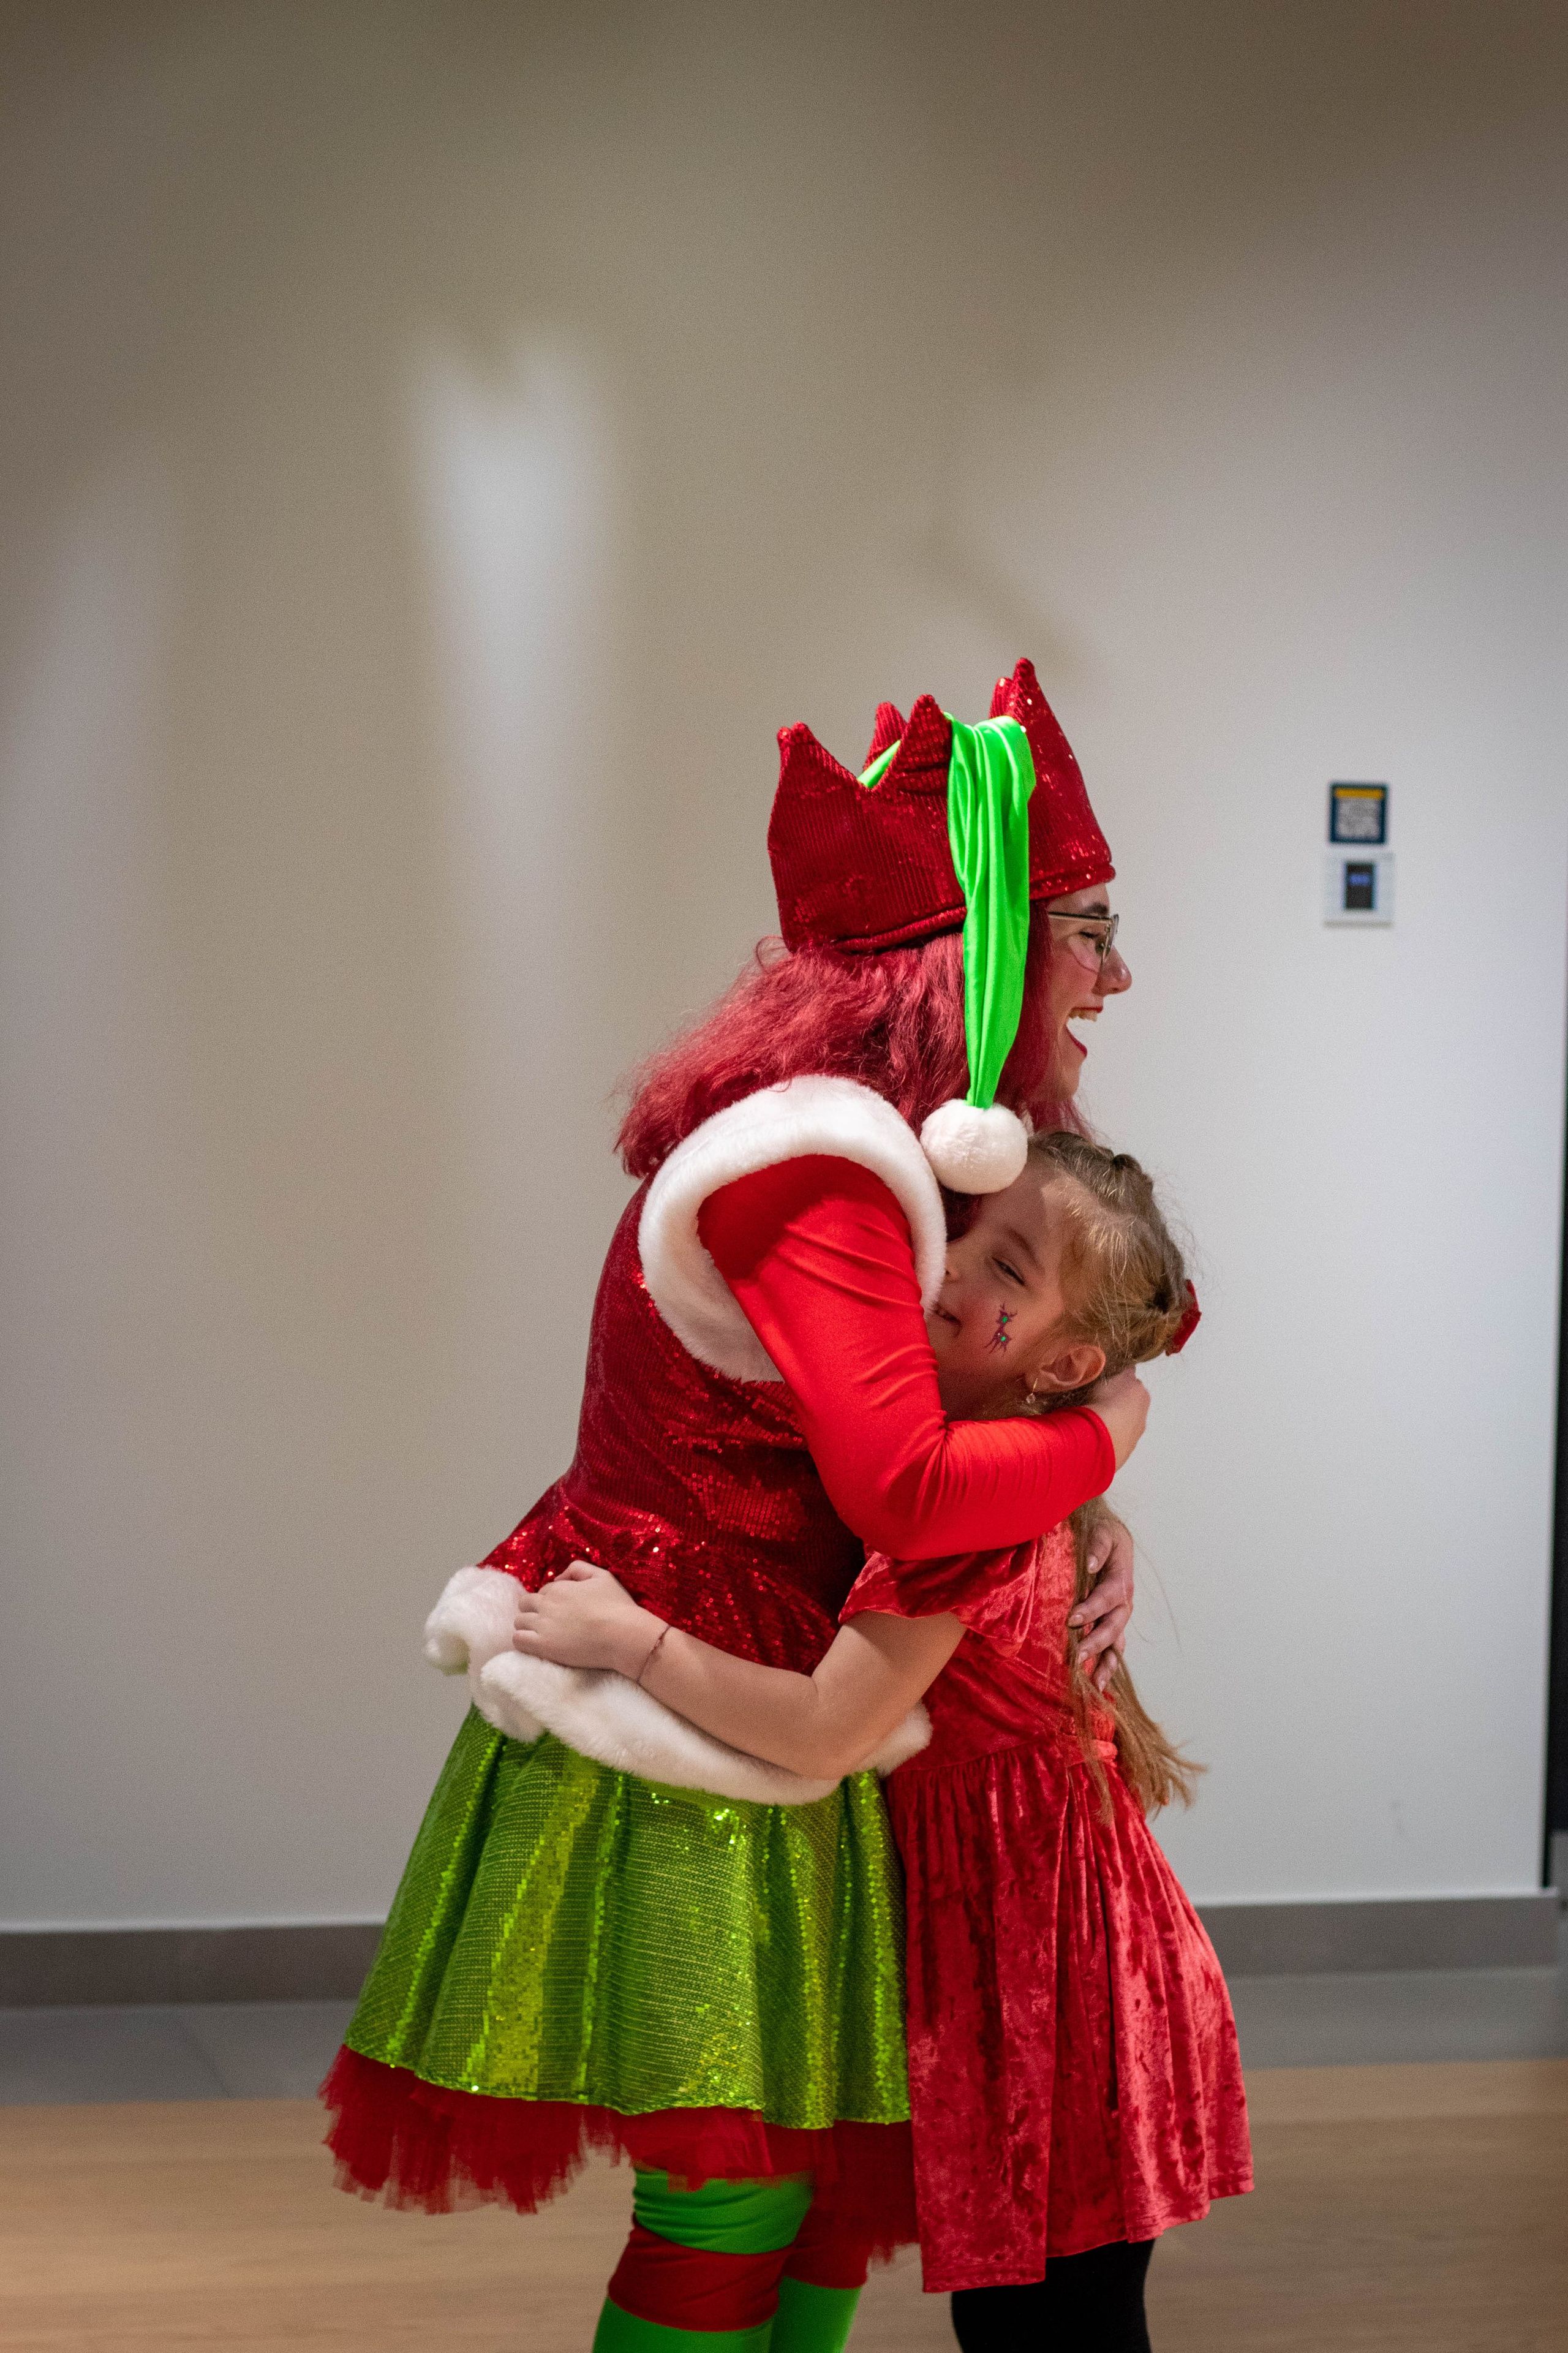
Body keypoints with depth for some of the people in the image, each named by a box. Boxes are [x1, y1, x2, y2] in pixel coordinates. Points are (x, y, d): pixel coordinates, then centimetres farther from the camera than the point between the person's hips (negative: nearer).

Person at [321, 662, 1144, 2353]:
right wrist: (1099, 1443, -11)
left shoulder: (870, 1153, 10)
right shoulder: (818, 1167, -21)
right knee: (735, 2210, -1)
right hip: (692, 1728, -9)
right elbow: (905, 1490, -28)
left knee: (845, 2170, 13)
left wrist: (1091, 1540, 1)